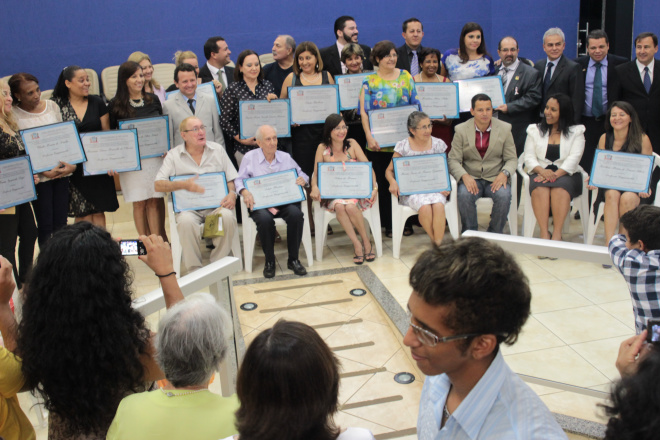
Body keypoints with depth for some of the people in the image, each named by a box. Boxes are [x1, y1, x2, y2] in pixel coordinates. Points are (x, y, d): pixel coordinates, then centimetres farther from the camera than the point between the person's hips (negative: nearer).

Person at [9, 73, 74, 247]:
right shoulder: (13, 115, -7)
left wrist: (72, 164, -4)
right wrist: (44, 171, -17)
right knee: (45, 225, 1)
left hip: (62, 172, 4)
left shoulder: (52, 106, 7)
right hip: (39, 176, -4)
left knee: (61, 223, 8)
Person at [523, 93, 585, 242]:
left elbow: (573, 159, -3)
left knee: (560, 187, -36)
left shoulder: (576, 132, 12)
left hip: (566, 174, -1)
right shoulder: (534, 130, 19)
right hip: (540, 173, 1)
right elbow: (529, 157, 6)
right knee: (540, 188, -35)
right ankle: (544, 233, -43)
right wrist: (542, 171, -15)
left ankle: (557, 233, -41)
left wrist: (556, 174, -22)